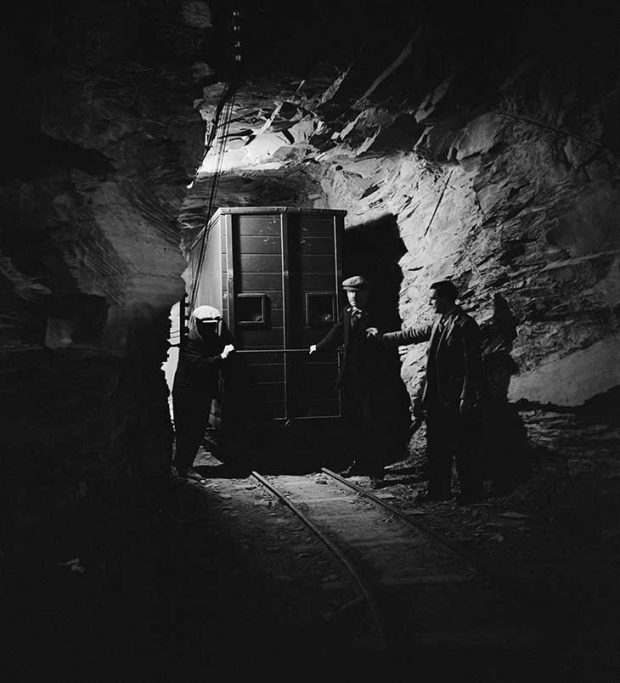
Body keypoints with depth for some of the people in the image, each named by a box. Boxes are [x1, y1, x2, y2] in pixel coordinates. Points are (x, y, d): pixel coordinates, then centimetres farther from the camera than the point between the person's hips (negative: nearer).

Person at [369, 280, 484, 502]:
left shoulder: (465, 325, -14)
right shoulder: (439, 322, 12)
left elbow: (472, 365, -16)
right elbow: (416, 334, 26)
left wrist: (467, 399, -18)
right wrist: (384, 337, 28)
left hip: (456, 399, -9)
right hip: (437, 397, 9)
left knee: (464, 450, -1)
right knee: (437, 447, 13)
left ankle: (471, 492, 9)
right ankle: (438, 491, 22)